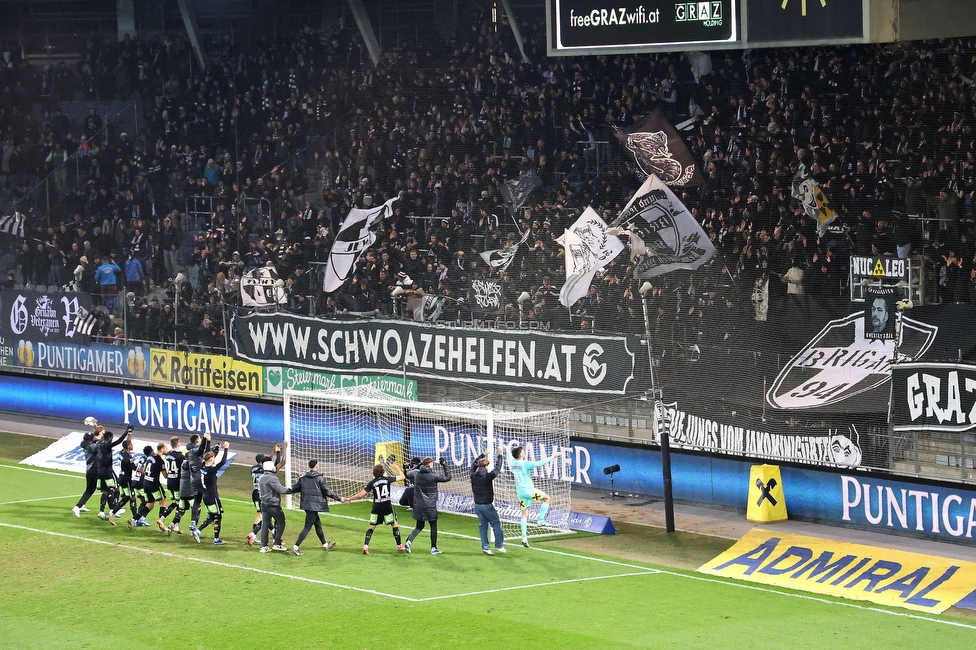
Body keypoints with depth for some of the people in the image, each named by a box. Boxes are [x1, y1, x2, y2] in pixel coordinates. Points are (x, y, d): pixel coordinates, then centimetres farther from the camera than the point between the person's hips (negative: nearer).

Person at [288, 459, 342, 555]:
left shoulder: (302, 477, 4)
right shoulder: (319, 478, -11)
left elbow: (294, 489, 8)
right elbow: (327, 491, -10)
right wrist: (339, 498, 3)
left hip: (306, 504, 7)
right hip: (315, 505, -7)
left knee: (318, 524, 20)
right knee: (308, 527, -5)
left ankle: (325, 545, 33)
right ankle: (296, 547, -11)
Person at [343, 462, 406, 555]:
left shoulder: (372, 483, -3)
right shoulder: (388, 479, -3)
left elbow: (360, 495, -5)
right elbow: (402, 477, 9)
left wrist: (348, 499, 7)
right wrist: (397, 469, 28)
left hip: (376, 507, 0)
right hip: (387, 506, 0)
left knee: (372, 527, 9)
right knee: (394, 524, 17)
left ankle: (365, 546, -6)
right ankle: (399, 545, 23)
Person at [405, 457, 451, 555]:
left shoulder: (416, 473, 0)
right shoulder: (434, 475, -12)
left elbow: (407, 474, 22)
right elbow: (447, 477, -2)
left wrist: (418, 466, 25)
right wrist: (444, 466, 6)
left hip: (418, 505, 4)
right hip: (430, 506, -4)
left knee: (419, 526, 15)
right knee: (433, 526, 9)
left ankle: (409, 541, -7)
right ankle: (433, 548, 11)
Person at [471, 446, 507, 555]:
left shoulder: (473, 476, -3)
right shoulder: (488, 477, -18)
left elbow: (474, 464, 16)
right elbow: (497, 468, -7)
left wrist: (483, 454, 25)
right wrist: (500, 455, 4)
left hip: (477, 505, 6)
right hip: (487, 505, -6)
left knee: (482, 525, 11)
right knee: (496, 523, 7)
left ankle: (485, 547, 11)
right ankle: (499, 545, 8)